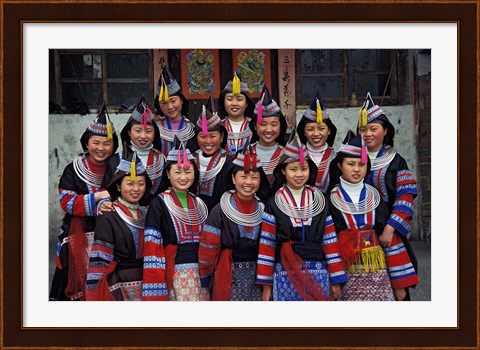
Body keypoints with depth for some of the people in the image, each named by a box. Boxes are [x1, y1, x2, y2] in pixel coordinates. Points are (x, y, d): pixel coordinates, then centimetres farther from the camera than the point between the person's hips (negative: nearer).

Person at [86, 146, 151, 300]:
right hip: (120, 287, -6)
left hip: (148, 283, 6)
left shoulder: (145, 214, 12)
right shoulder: (108, 219, -8)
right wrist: (96, 296, -18)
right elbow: (99, 262, -13)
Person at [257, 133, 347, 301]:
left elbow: (330, 241, 6)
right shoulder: (274, 203, 2)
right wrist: (266, 285, -3)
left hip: (318, 273, 2)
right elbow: (267, 245, 0)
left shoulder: (319, 200, 7)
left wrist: (336, 280, 2)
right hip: (285, 273, -1)